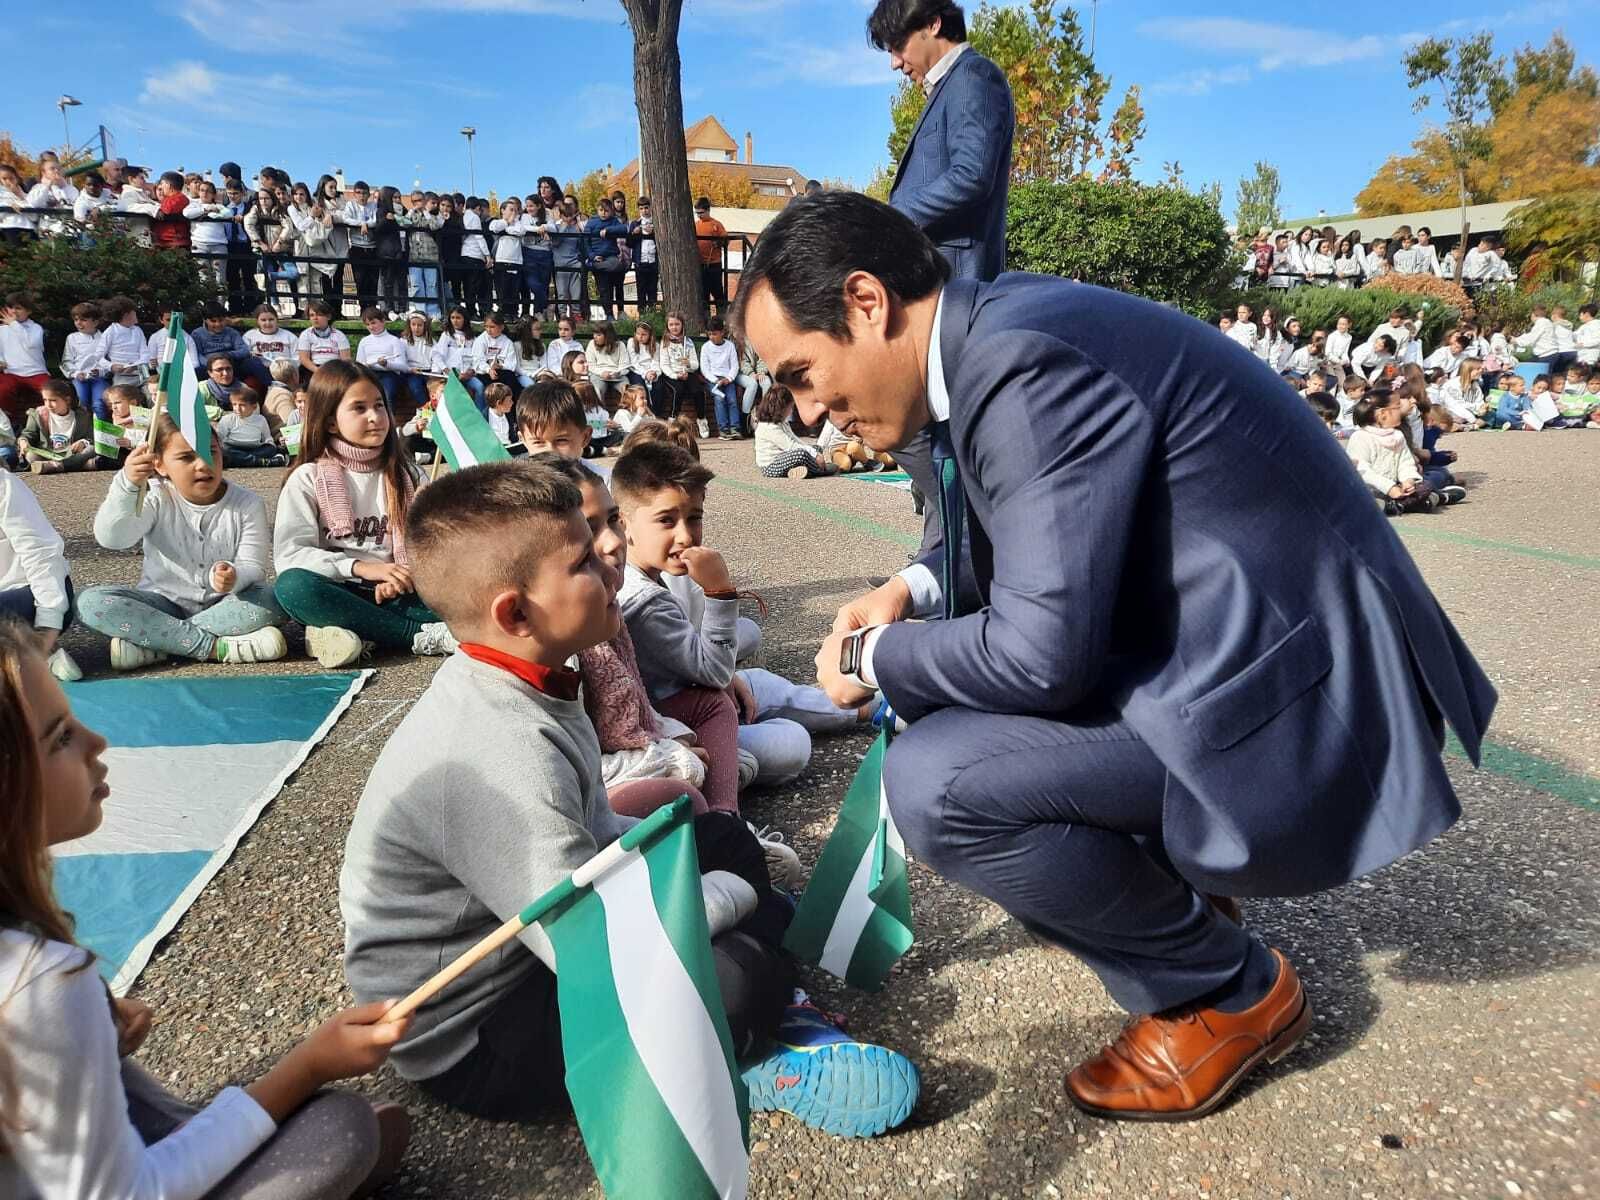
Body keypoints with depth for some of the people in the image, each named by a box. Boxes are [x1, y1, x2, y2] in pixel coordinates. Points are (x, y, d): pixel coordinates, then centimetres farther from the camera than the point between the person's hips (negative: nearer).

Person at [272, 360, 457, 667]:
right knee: (292, 585, -34)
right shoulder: (308, 478, 2)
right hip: (339, 593, -1)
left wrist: (398, 579, -19)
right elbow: (288, 553, -9)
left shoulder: (405, 474, 9)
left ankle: (352, 632, -26)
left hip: (394, 596, 1)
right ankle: (422, 636, -29)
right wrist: (360, 567, -22)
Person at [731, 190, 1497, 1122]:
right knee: (952, 690, 16)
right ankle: (1175, 884, 23)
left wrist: (873, 657, -8)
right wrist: (914, 590, 5)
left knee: (936, 783, -21)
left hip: (1290, 686, -10)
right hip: (1239, 639, 10)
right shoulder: (1003, 329, 7)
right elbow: (1035, 543, 21)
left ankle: (1231, 990, 3)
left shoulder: (1025, 360, -23)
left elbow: (1042, 652, -26)